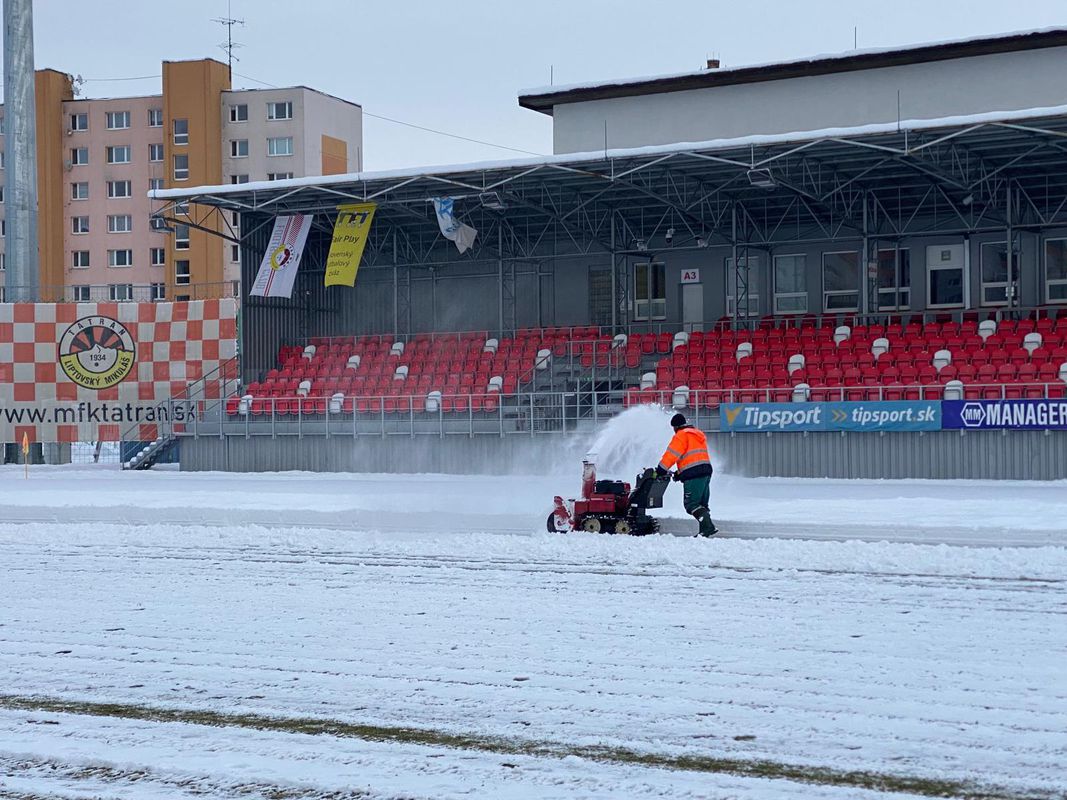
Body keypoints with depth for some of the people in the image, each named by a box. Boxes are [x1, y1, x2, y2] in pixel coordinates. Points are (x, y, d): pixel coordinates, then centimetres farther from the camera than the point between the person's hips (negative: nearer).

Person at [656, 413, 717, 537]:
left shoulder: (681, 435, -4)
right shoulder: (698, 434, 25)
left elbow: (671, 454, -9)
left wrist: (661, 470, -1)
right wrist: (680, 473, 23)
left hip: (693, 475, -9)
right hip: (706, 471, 9)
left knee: (691, 504, -8)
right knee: (701, 504, 14)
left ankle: (708, 526, -21)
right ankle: (705, 530, 9)